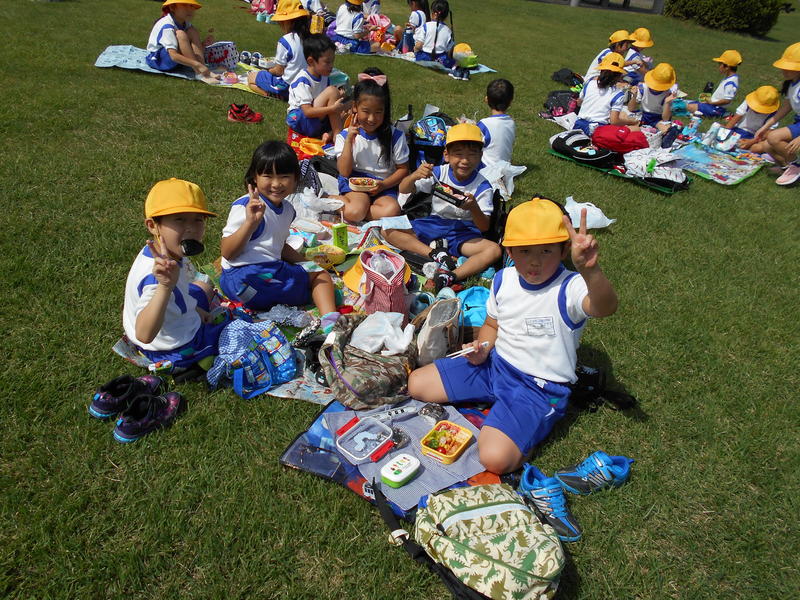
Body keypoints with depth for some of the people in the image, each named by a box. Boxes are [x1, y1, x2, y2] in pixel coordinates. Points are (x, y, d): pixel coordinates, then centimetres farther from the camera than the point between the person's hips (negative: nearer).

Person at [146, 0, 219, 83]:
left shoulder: (185, 24, 0)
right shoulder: (167, 27, -25)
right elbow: (173, 56, -36)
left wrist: (204, 44, -17)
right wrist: (197, 65, -43)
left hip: (176, 60, 8)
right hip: (157, 59, -7)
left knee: (192, 31, -10)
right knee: (180, 34, -29)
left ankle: (205, 71, -25)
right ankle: (200, 74, -36)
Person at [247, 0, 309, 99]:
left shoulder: (284, 41, -20)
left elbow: (278, 71, -13)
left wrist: (268, 70, 9)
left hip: (287, 84, -8)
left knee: (251, 77, 12)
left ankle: (271, 93, -6)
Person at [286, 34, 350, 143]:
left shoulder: (323, 76, 5)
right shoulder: (302, 80, -20)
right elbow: (308, 111, -26)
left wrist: (338, 96, -8)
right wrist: (333, 108, -32)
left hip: (318, 120, 9)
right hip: (298, 119, -8)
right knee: (331, 90, -23)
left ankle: (329, 133, -18)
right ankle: (337, 136, -20)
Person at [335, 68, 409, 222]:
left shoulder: (395, 136, -2)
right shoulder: (345, 136, 0)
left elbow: (403, 169, 4)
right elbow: (345, 172, -6)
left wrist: (384, 184, -14)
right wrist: (349, 140, -14)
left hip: (384, 187, 3)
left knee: (392, 211, -32)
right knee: (354, 212, -36)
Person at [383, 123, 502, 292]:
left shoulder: (482, 186, -8)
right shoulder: (439, 173, -2)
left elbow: (484, 227, -12)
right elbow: (403, 190, -3)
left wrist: (474, 208, -34)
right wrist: (415, 176, -26)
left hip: (463, 233, -2)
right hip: (433, 225, 2)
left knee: (494, 250, -30)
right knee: (388, 230, -16)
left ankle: (451, 276, -45)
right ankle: (435, 254, -26)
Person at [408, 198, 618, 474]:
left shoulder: (569, 288, -21)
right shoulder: (503, 279, -1)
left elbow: (605, 307, -44)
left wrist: (590, 269, -65)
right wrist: (482, 349, -6)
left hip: (539, 387, -7)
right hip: (494, 363, 7)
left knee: (496, 458, -29)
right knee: (417, 384, 5)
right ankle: (496, 414, 9)